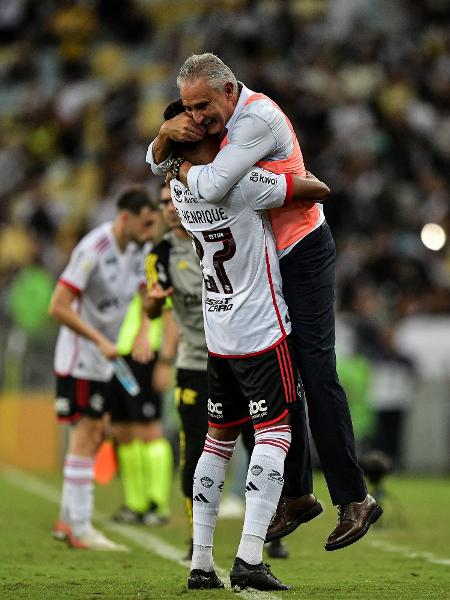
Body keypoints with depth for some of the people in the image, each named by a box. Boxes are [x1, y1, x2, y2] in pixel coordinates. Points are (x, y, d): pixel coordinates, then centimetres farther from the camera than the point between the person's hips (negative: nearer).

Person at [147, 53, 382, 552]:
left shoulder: (258, 118, -23)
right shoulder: (219, 119, 6)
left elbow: (213, 187, -32)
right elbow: (157, 164, 15)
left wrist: (183, 169, -10)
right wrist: (166, 134, -8)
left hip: (302, 254, -9)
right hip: (265, 260, 9)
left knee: (316, 374, -12)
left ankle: (354, 498, -8)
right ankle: (296, 494, 15)